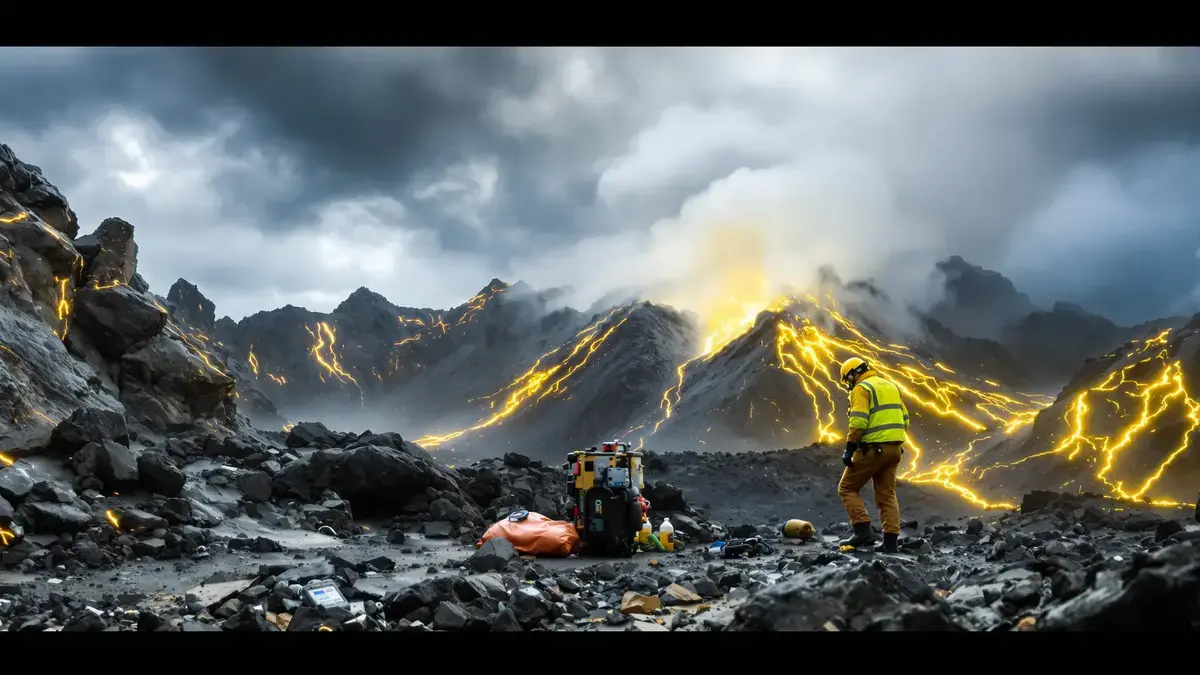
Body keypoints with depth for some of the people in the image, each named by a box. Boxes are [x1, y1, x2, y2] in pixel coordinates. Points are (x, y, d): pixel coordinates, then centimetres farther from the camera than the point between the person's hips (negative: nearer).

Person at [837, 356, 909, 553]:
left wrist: (849, 448, -17)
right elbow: (904, 420, 19)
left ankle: (863, 531, -8)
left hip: (872, 449, -8)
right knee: (887, 495, 13)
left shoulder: (861, 389, -7)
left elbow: (858, 422, -19)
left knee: (847, 488, 5)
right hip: (893, 448, 8)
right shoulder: (891, 387, 18)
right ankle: (890, 540, 6)